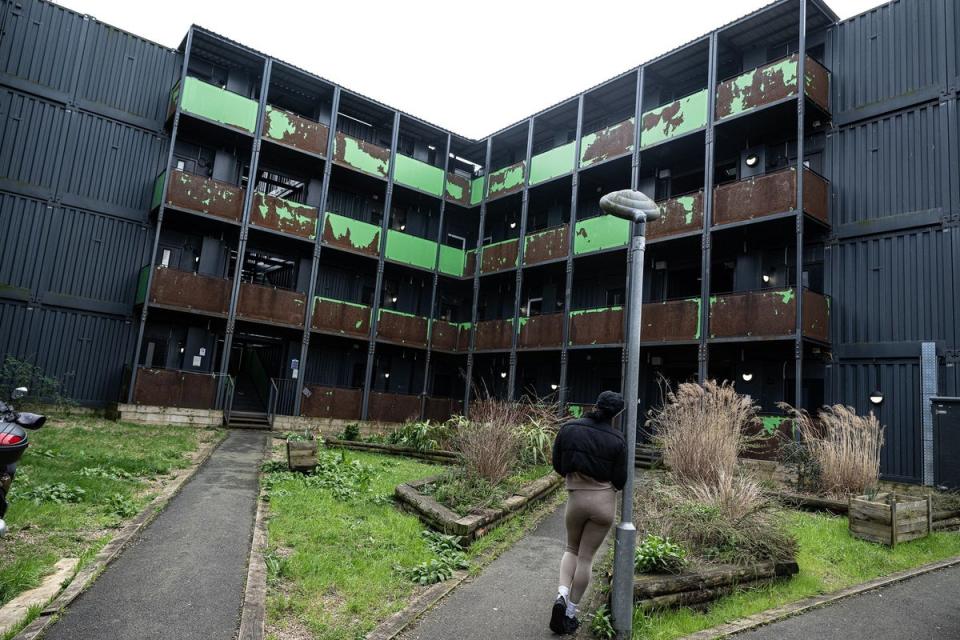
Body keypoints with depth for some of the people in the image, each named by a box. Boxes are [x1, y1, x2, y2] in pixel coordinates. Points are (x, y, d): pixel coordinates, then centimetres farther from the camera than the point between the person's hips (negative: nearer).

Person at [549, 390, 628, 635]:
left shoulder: (568, 428, -7)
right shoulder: (617, 440, -10)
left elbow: (557, 465, 2)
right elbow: (619, 481, -4)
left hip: (575, 498, 1)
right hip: (605, 501, -1)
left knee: (572, 549, 22)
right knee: (586, 556, 10)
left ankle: (562, 594, 1)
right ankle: (570, 612, 16)